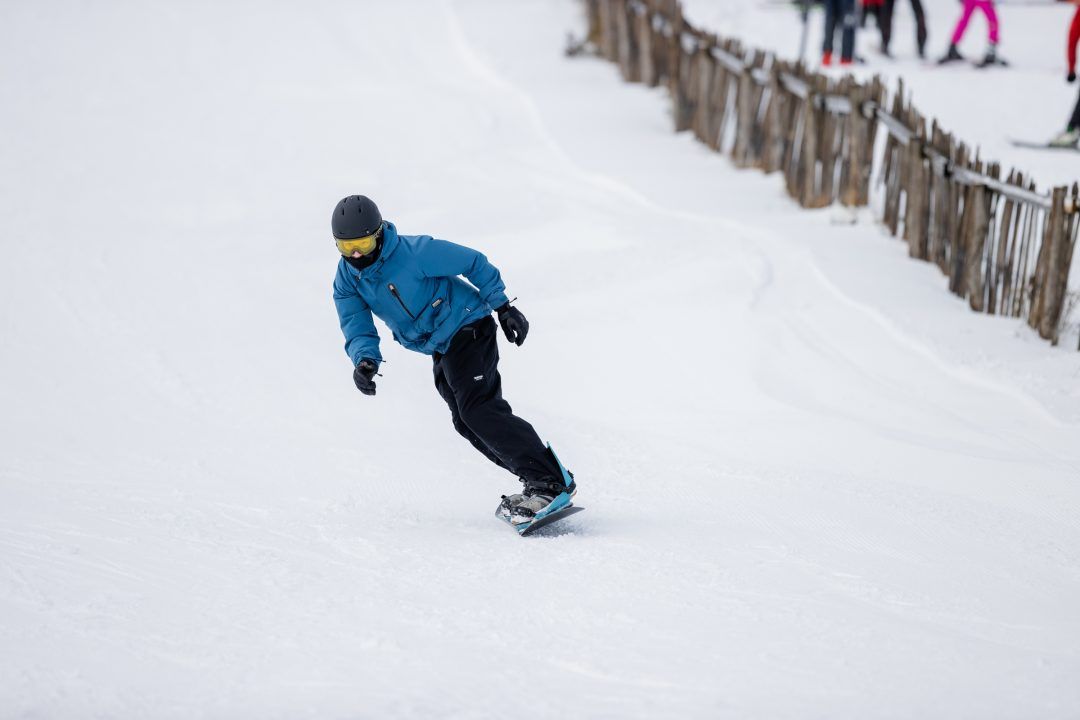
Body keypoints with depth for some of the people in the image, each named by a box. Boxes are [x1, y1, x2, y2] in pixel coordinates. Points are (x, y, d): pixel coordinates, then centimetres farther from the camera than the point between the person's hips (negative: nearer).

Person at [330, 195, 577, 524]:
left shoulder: (415, 251, -24)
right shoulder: (346, 281, -4)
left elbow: (473, 263, -14)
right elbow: (358, 331, -7)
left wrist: (502, 306, -10)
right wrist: (365, 360, -29)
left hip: (467, 328, -8)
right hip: (441, 349, 9)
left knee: (478, 408, -23)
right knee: (468, 423, 8)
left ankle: (551, 482, -28)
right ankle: (537, 481, 14)